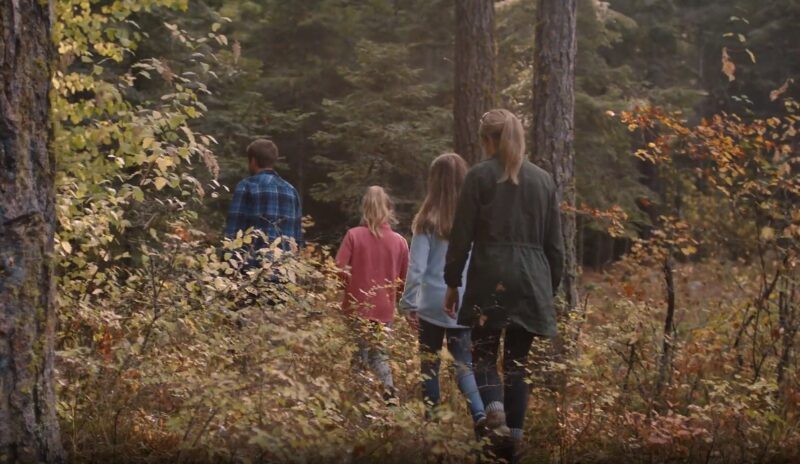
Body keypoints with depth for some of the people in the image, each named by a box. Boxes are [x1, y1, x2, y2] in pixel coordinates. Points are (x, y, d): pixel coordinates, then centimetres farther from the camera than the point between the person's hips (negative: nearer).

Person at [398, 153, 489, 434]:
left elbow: (417, 267, -8)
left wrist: (408, 303, -1)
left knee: (430, 363, 13)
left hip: (433, 304, -1)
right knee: (465, 363, 5)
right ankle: (480, 413, -17)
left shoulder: (428, 220, -6)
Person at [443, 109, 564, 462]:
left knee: (484, 351, 7)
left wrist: (452, 282, 6)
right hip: (532, 279, 3)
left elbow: (462, 235, -2)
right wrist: (551, 287, 21)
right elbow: (554, 243, 13)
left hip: (490, 277, -3)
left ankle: (493, 403, -22)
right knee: (517, 360, 9)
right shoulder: (543, 179, 11)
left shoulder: (479, 175, -1)